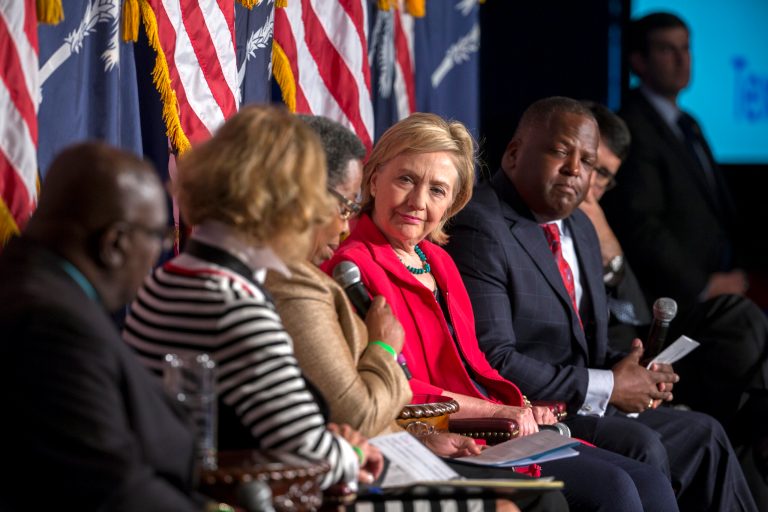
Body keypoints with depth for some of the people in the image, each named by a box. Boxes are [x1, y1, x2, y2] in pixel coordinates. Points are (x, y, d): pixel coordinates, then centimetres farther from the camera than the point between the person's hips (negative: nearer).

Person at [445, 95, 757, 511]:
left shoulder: (581, 229, 17)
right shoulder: (479, 227, -15)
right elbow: (491, 360, -23)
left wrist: (623, 368, 0)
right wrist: (605, 387, -17)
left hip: (578, 409, 10)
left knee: (703, 434, 5)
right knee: (640, 446, -25)